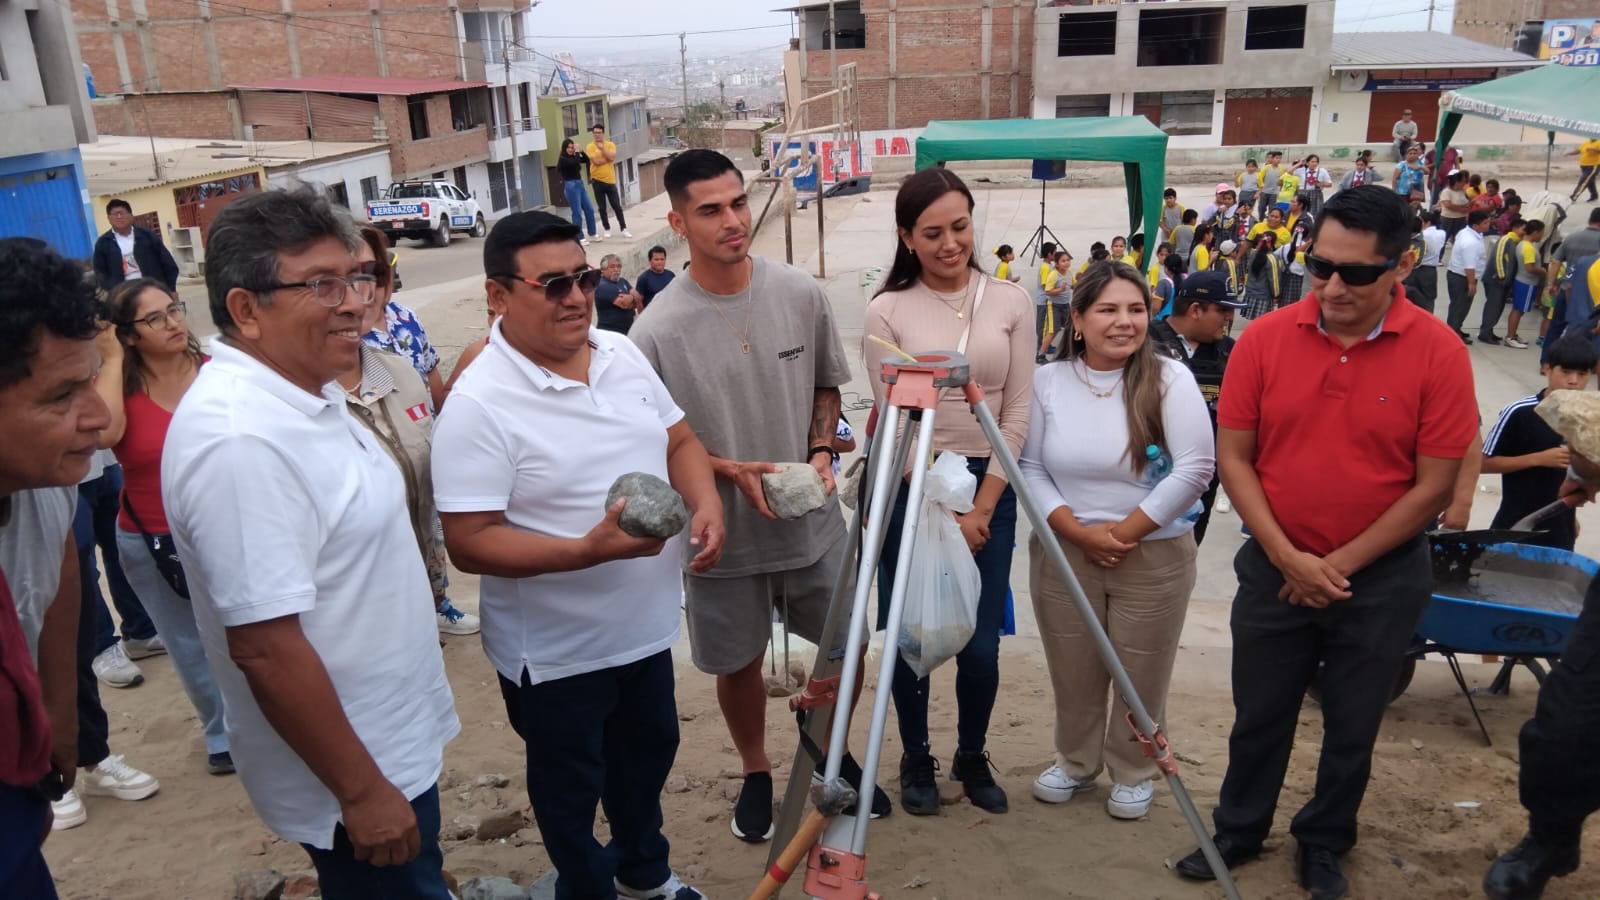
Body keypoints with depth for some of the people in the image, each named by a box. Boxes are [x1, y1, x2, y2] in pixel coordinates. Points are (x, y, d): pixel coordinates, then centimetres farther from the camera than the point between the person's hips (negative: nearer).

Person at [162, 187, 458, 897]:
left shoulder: (301, 391, 3)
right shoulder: (239, 439, -28)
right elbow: (264, 646, -28)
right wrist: (362, 790, -22)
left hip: (392, 740, 9)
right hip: (349, 767, -9)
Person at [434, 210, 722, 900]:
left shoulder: (622, 354, -1)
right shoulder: (479, 405, -23)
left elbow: (678, 440, 8)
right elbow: (470, 543, -24)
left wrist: (706, 504, -12)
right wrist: (588, 550, -35)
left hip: (647, 624, 7)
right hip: (556, 651, -7)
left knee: (648, 753, 27)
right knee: (571, 787, 17)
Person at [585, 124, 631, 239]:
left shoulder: (610, 145, 3)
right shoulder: (590, 147, -4)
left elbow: (612, 157, -13)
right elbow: (596, 161, -16)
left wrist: (602, 148, -15)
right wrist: (608, 158, -8)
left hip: (610, 181, 1)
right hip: (597, 181, -1)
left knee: (617, 206, 2)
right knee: (602, 208, 6)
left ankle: (624, 229, 7)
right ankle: (607, 229, 17)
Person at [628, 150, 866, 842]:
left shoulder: (801, 293, -7)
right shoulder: (658, 329, -16)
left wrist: (821, 450, -8)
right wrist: (732, 470, -21)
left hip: (813, 520, 3)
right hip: (723, 530, -2)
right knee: (738, 663, 16)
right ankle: (756, 773, 43)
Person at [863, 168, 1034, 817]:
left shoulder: (1010, 302, 1)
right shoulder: (886, 311, -6)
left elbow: (1017, 413, 0)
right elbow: (895, 423, -7)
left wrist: (981, 506, -6)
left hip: (991, 488, 2)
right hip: (911, 489, -1)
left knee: (981, 643, 5)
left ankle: (972, 757, 30)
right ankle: (916, 759, 30)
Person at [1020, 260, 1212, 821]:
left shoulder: (1169, 378, -8)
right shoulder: (1047, 381, -1)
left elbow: (1195, 467, -14)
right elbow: (1029, 468, -3)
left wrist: (1125, 532, -15)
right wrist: (1079, 531, -14)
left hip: (1154, 557, -2)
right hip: (1063, 554, 2)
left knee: (1141, 677, 11)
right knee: (1072, 673, 15)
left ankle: (1134, 773, 34)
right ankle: (1075, 762, 38)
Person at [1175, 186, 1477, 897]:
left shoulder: (1437, 353, -13)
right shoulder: (1264, 338, -10)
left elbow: (1433, 486, -11)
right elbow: (1232, 456, -6)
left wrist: (1339, 565, -12)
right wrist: (1288, 558, -13)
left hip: (1380, 578, -1)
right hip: (1275, 568, 1)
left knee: (1352, 726, 16)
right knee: (1259, 716, 15)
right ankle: (1238, 831, 37)